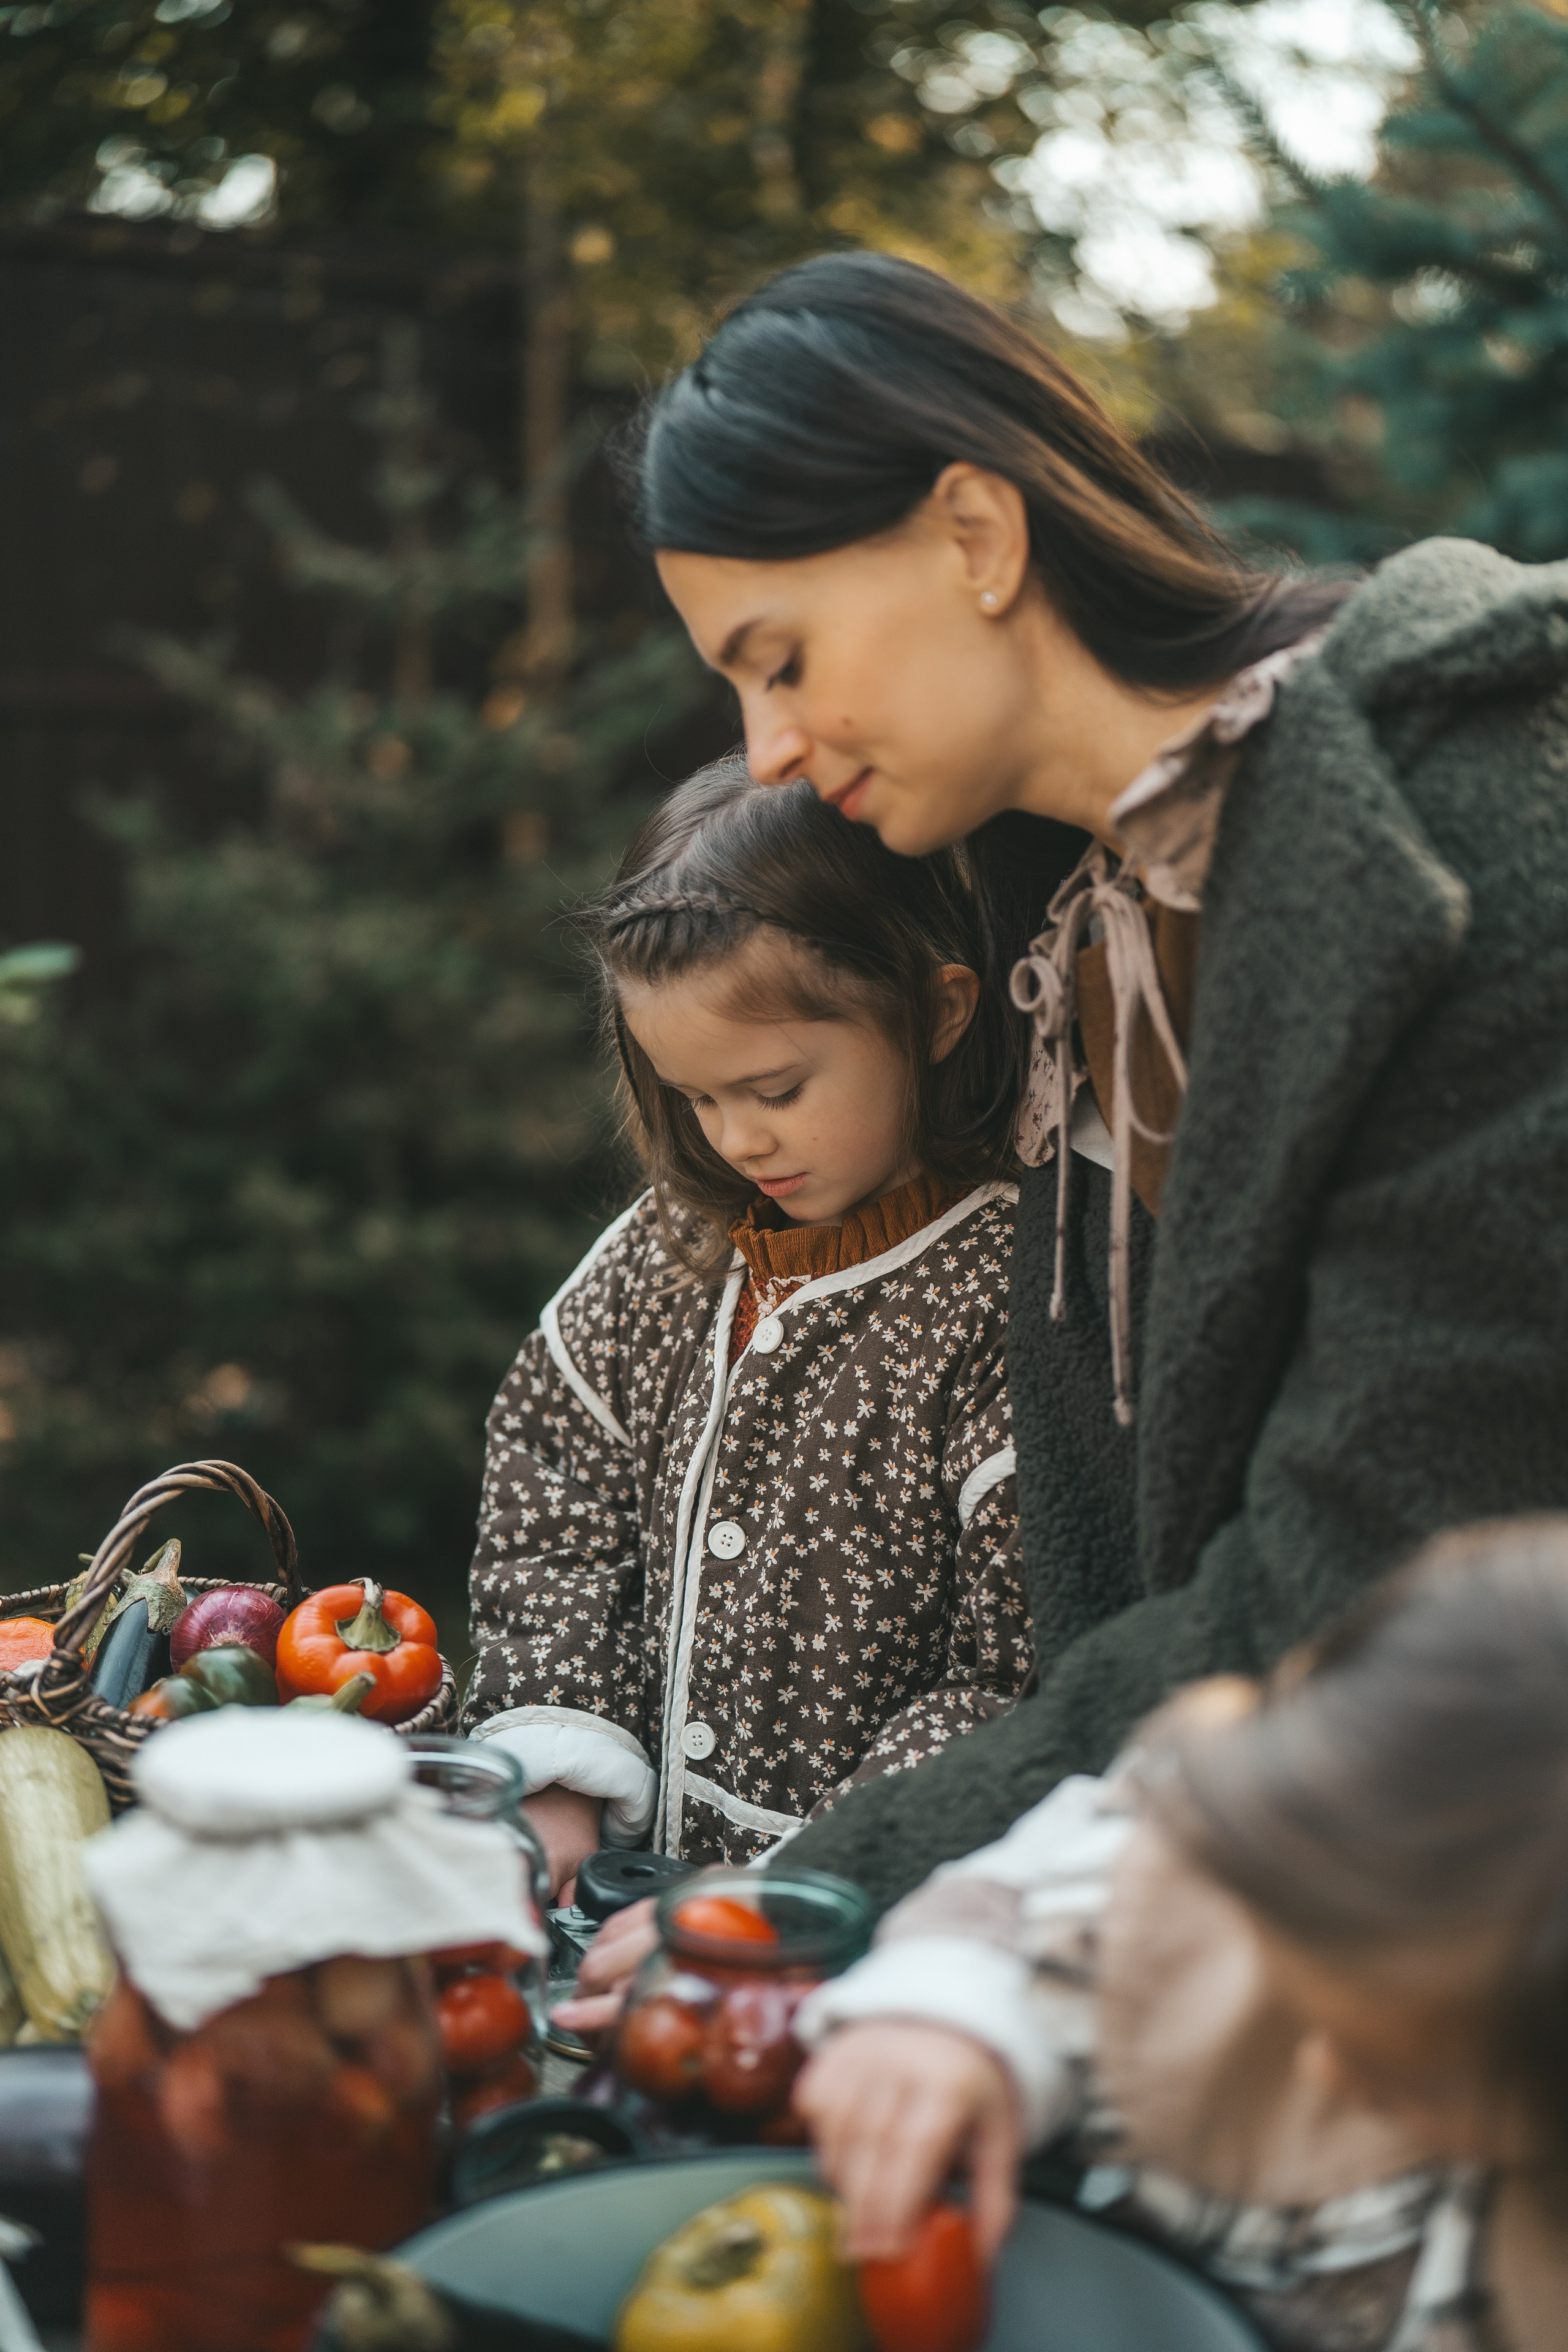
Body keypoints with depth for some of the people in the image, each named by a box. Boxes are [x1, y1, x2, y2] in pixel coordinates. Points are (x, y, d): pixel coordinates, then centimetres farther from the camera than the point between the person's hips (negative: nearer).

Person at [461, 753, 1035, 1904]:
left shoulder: (1018, 1307, -12)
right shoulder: (669, 1251, 10)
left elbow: (1025, 1675, -13)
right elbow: (552, 1517, 15)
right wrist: (559, 1784, 1)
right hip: (640, 1865, 5)